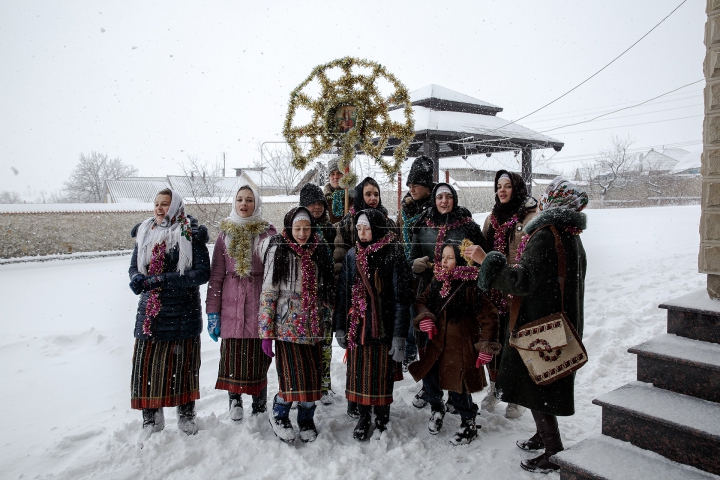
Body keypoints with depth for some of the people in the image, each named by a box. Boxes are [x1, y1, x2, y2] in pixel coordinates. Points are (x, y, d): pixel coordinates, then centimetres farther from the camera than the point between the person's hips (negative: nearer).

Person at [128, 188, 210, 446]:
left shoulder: (191, 234, -6)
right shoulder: (144, 233, 9)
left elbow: (202, 272, -13)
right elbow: (134, 267, 12)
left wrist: (163, 280, -20)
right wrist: (138, 279, -13)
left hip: (183, 311, -3)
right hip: (150, 311, 4)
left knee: (183, 364, 8)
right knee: (146, 364, 3)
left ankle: (186, 416, 27)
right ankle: (151, 420, 21)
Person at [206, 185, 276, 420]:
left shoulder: (267, 232, 2)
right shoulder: (225, 233, 9)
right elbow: (216, 275, 7)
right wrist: (212, 311, 2)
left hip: (259, 304, -2)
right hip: (231, 305, 2)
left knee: (257, 355, 3)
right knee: (232, 354, 3)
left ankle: (260, 407, 19)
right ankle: (235, 401, 21)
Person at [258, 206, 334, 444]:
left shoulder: (319, 252, 8)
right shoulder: (279, 251, -5)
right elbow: (268, 291, -7)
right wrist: (266, 332, -9)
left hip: (312, 327, 4)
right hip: (287, 326, -4)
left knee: (313, 376, 6)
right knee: (292, 377, -8)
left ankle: (307, 421, 28)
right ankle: (279, 415, 20)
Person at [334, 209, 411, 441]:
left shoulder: (393, 255, -8)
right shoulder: (352, 255, 7)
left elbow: (401, 296, -11)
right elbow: (342, 292, 10)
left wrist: (399, 335, -15)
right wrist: (339, 327, 7)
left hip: (383, 326, -4)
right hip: (357, 327, 4)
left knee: (382, 374, 7)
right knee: (359, 372, 10)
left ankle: (382, 419, 29)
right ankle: (363, 418, 30)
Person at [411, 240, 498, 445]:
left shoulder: (470, 286, -16)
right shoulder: (437, 280, 3)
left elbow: (488, 316, -14)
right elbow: (422, 301, 15)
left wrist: (486, 346, -15)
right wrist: (424, 317, -6)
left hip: (461, 348, -5)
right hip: (437, 344, 6)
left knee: (458, 389, 2)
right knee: (429, 381, 7)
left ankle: (468, 424, 30)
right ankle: (436, 408, 40)